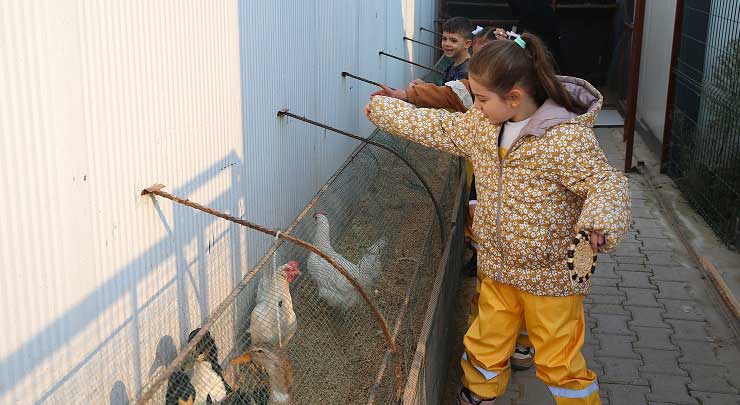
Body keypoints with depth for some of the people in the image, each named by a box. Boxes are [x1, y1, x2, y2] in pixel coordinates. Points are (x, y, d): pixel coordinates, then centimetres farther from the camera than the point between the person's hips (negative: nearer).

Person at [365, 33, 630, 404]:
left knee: (558, 361, 6)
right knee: (485, 346, 20)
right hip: (498, 269, 7)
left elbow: (606, 183, -25)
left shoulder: (567, 138, -25)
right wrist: (382, 110, 19)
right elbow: (439, 128, 12)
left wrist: (600, 221, -47)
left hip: (550, 276, -6)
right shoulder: (482, 125, -2)